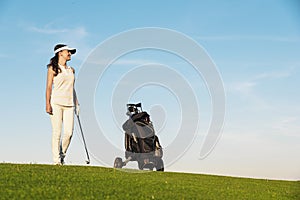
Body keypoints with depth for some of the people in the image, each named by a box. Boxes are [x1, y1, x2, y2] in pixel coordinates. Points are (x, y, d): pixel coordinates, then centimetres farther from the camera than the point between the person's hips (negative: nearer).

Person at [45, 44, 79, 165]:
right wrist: (48, 104, -10)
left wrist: (76, 103, 17)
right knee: (57, 132, -5)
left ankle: (62, 155, 15)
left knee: (69, 132, -5)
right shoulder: (53, 68, 3)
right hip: (56, 102, -4)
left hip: (69, 104, 4)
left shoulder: (71, 70, 17)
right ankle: (56, 160, 3)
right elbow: (49, 87, -1)